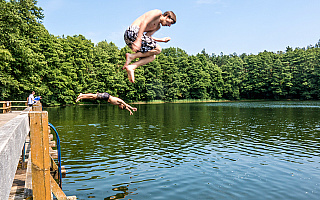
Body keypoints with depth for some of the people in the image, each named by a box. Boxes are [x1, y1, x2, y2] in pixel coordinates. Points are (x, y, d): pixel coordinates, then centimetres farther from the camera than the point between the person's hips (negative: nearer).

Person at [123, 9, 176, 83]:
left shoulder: (158, 26, 29)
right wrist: (138, 40, -23)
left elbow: (147, 36, 15)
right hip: (133, 31, -10)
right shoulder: (158, 12, 2)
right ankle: (132, 56, -14)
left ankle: (131, 67, -10)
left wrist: (161, 40, 10)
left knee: (152, 56, 6)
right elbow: (144, 22, -13)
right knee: (158, 49, -11)